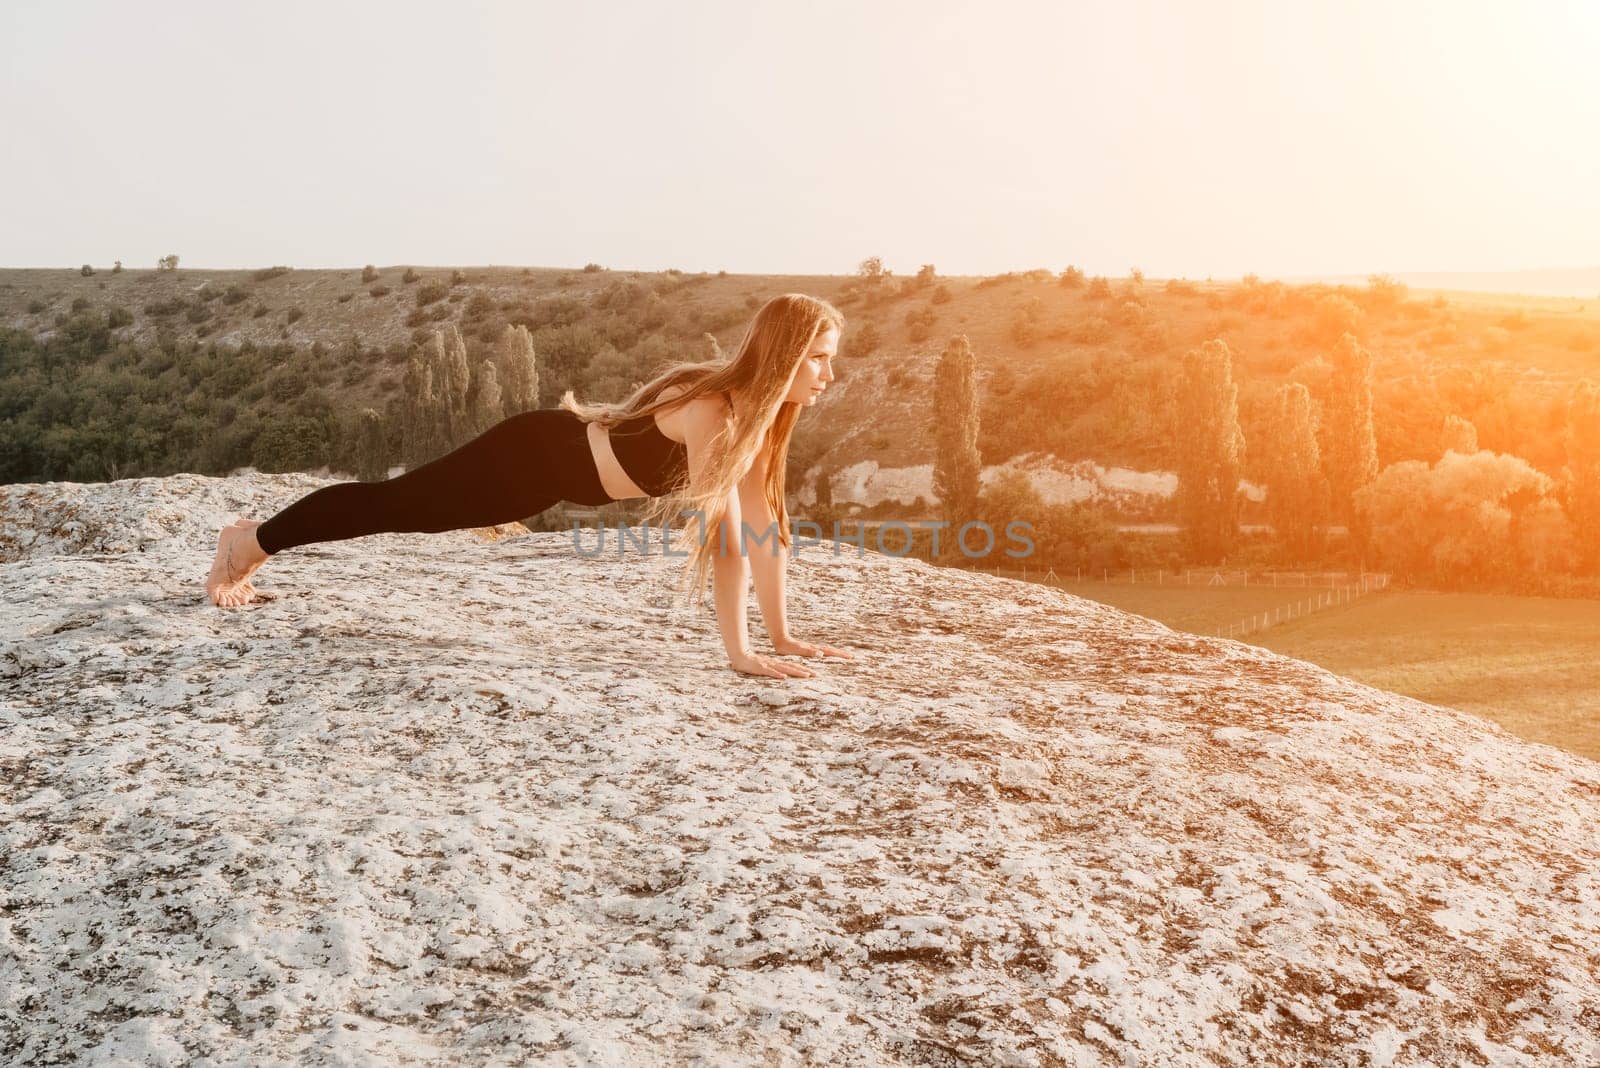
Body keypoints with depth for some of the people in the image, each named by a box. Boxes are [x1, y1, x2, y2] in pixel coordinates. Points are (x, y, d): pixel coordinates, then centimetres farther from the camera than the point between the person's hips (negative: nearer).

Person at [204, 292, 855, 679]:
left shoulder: (759, 410, -7)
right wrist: (739, 651, -33)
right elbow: (725, 538, -36)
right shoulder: (712, 410, -33)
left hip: (566, 460, 7)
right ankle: (250, 541, 33)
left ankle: (257, 542, 41)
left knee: (404, 510, 21)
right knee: (393, 504, 9)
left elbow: (764, 525, -4)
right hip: (537, 454, -7)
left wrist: (783, 636, -6)